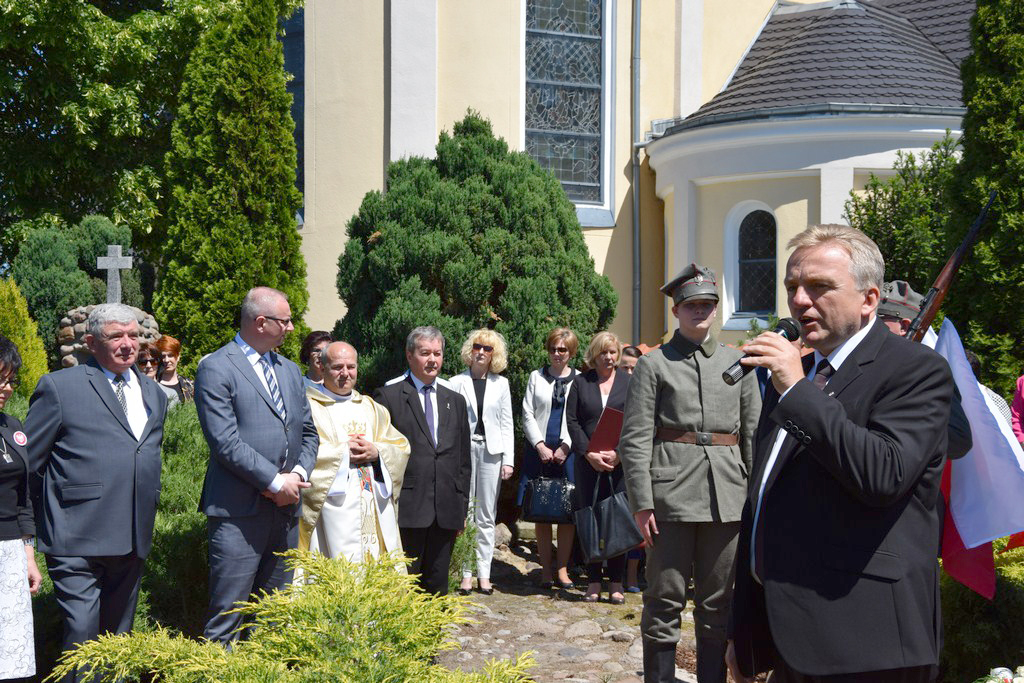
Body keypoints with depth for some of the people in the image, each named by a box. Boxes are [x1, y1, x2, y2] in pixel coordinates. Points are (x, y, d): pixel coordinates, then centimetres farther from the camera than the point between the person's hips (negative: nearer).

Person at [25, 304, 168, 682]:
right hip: (77, 538, -6)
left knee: (118, 635, 14)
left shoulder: (154, 394, 14)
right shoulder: (59, 387, -4)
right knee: (82, 635, -10)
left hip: (132, 538, 6)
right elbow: (24, 461, -3)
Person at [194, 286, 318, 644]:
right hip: (239, 511, -7)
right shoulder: (216, 368, -7)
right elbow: (225, 442, -15)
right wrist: (275, 481, -13)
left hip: (286, 508, 7)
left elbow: (308, 431, 19)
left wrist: (299, 474, 0)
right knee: (226, 617, -3)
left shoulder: (290, 370, 17)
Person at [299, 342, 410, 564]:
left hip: (377, 510, 5)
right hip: (334, 508, -5)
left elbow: (401, 447, 15)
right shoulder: (308, 405, 4)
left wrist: (376, 452, -4)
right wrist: (343, 453, -11)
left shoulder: (371, 408, 21)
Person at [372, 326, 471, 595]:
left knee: (438, 585, 10)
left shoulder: (456, 401, 16)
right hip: (406, 509, -4)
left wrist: (462, 507, 12)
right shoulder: (388, 397, 0)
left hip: (446, 512, 5)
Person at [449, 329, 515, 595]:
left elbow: (507, 424, 9)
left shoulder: (501, 384, 11)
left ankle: (484, 573, 9)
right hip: (463, 451, -2)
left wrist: (508, 460, 2)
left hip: (491, 452, 2)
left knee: (486, 516, 5)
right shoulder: (457, 383, 4)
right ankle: (465, 573, 7)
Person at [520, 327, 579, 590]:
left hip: (568, 451, -1)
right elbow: (527, 414, 7)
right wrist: (540, 446, -5)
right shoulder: (537, 377, 11)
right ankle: (546, 568, 8)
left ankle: (562, 568, 8)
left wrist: (565, 447, -9)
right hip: (540, 451, 1)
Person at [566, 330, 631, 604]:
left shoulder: (629, 381, 6)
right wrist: (589, 453, -8)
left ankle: (616, 582, 8)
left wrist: (619, 452, -12)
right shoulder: (580, 382, 10)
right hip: (588, 463, 1)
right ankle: (593, 581, 11)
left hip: (621, 462, -1)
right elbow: (572, 421, 4)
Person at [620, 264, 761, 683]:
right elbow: (635, 439, -3)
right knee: (665, 601, 2)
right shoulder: (653, 365, 2)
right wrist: (642, 502, -10)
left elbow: (753, 433, 12)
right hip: (672, 494, -3)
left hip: (727, 496, 3)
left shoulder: (738, 362, 12)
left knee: (718, 602, 11)